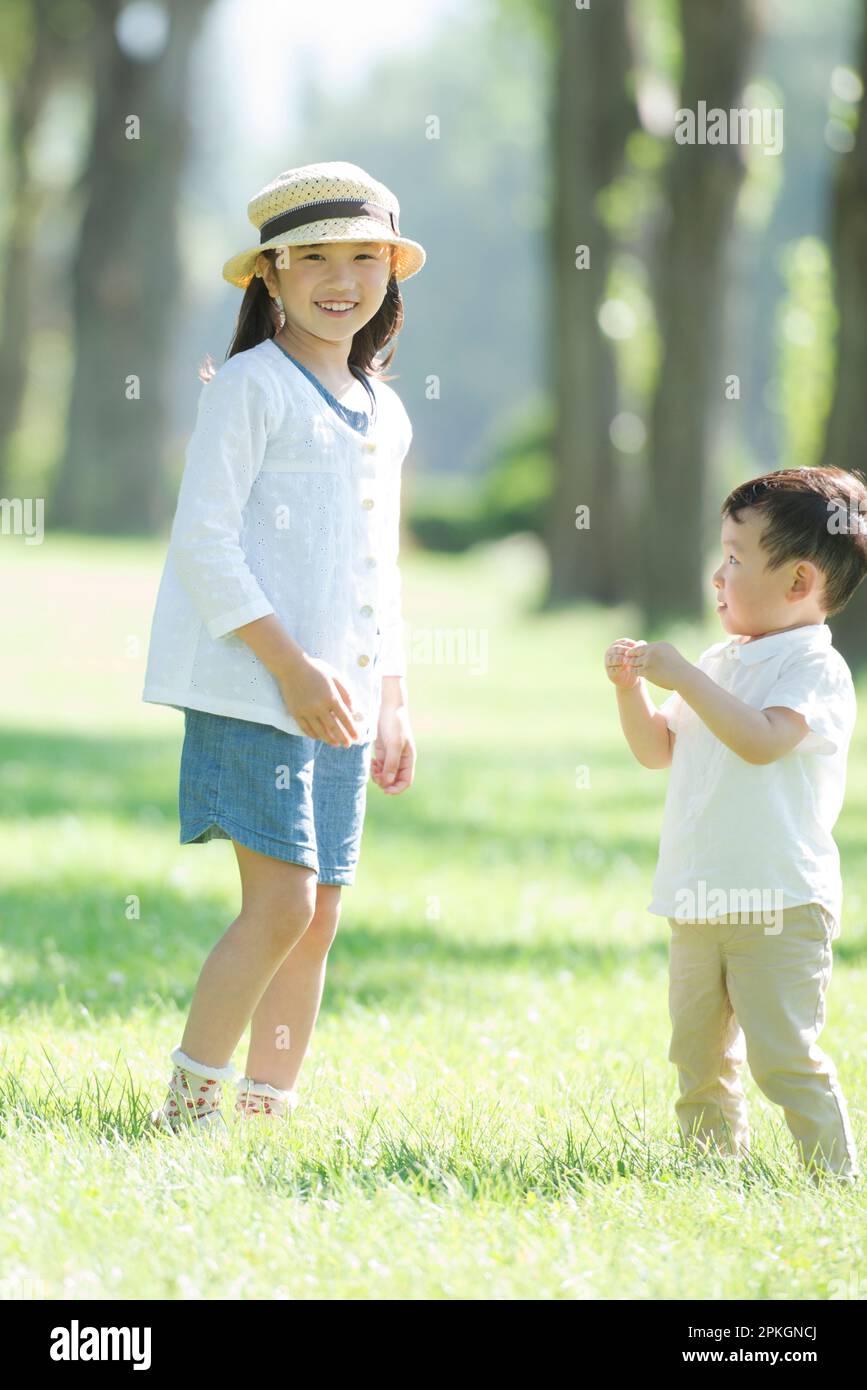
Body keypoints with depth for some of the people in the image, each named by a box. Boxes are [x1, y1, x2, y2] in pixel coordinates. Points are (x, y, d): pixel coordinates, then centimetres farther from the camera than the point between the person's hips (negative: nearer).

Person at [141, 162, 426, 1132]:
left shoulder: (383, 412, 16)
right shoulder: (250, 387, -6)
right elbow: (203, 541, -13)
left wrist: (393, 706, 19)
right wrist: (291, 667, -18)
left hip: (342, 704, 7)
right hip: (251, 691, -7)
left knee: (319, 917, 6)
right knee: (282, 904, -13)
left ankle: (269, 1110, 15)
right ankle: (189, 1107, -4)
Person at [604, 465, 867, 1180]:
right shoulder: (720, 663, 15)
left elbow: (762, 740, -27)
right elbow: (658, 750, 21)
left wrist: (681, 677, -23)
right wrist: (631, 688, 4)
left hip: (780, 905, -8)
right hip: (699, 904, 8)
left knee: (784, 1053, -12)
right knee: (698, 1053, 13)